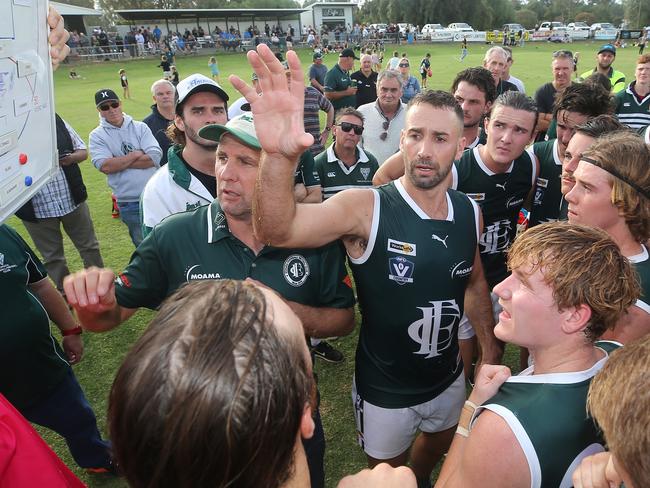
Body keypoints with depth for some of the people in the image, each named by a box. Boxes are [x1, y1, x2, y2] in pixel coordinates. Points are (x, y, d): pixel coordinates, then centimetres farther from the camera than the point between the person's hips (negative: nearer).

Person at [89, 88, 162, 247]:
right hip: (129, 203, -1)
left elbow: (155, 157, -10)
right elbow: (105, 166, -14)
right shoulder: (97, 136, 1)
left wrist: (120, 162, -11)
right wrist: (136, 154, -8)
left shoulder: (140, 128, 4)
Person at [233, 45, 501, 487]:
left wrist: (489, 340, 9)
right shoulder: (365, 208, -26)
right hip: (384, 390, -5)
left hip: (448, 378, 5)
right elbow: (278, 230, -43)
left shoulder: (469, 213, -9)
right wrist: (279, 155, -60)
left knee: (440, 446, 34)